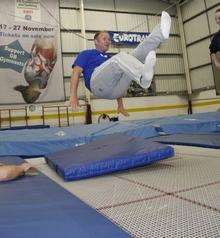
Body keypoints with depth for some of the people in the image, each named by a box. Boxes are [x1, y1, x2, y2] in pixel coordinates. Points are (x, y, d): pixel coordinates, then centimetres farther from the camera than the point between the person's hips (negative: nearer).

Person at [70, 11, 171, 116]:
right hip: (97, 82, -5)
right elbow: (76, 73, 8)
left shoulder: (110, 58, 37)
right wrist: (73, 95, -10)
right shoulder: (86, 54, 24)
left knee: (136, 55, -7)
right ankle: (143, 77, -61)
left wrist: (120, 105, 23)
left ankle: (160, 33, -33)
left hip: (115, 89, 5)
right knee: (121, 56, -29)